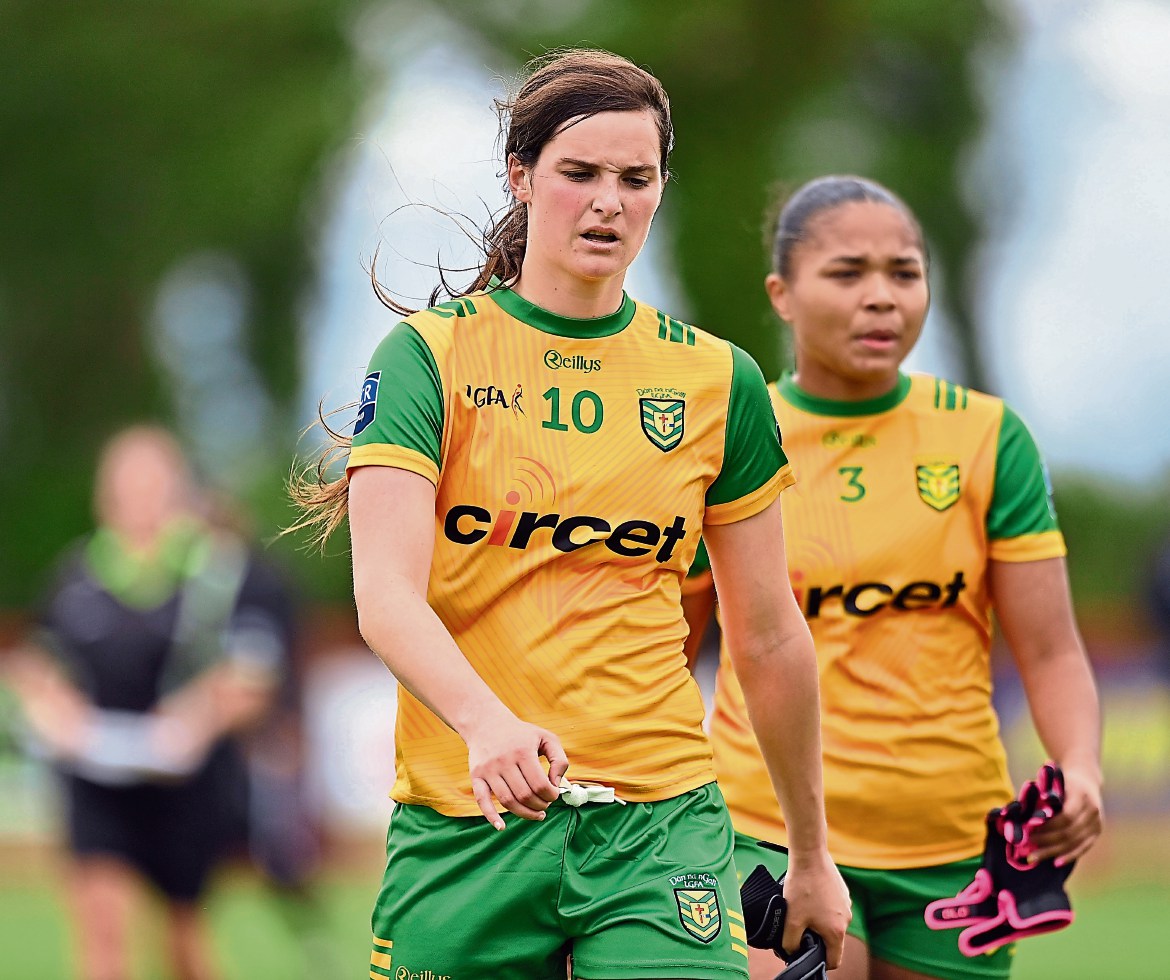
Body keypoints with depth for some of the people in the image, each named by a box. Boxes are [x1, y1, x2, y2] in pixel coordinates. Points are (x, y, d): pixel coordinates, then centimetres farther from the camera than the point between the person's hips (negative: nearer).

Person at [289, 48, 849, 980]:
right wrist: (486, 722, -32)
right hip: (462, 825, -1)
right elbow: (386, 594, -13)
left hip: (661, 823, 1)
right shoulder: (429, 354, 0)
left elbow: (771, 638, 16)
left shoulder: (717, 380, 8)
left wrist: (812, 856, 20)